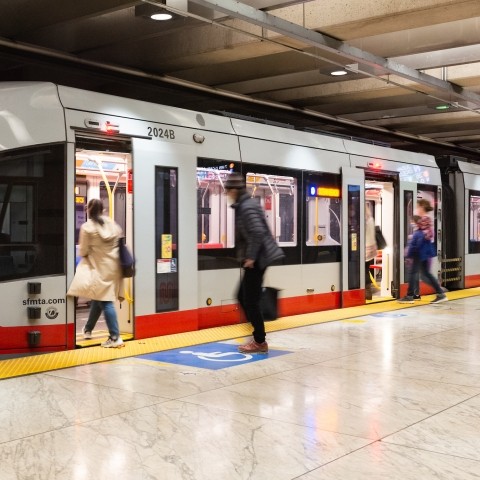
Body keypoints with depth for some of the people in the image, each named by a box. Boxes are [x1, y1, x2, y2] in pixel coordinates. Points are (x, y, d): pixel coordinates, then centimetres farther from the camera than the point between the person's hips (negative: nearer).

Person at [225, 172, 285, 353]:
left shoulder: (246, 206, -17)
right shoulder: (245, 204, 14)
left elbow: (258, 232, -26)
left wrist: (251, 257, -21)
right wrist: (247, 256, 16)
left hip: (257, 259, -10)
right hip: (256, 258, 10)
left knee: (251, 300, -3)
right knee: (243, 297, 15)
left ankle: (260, 342, 8)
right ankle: (258, 336, 21)